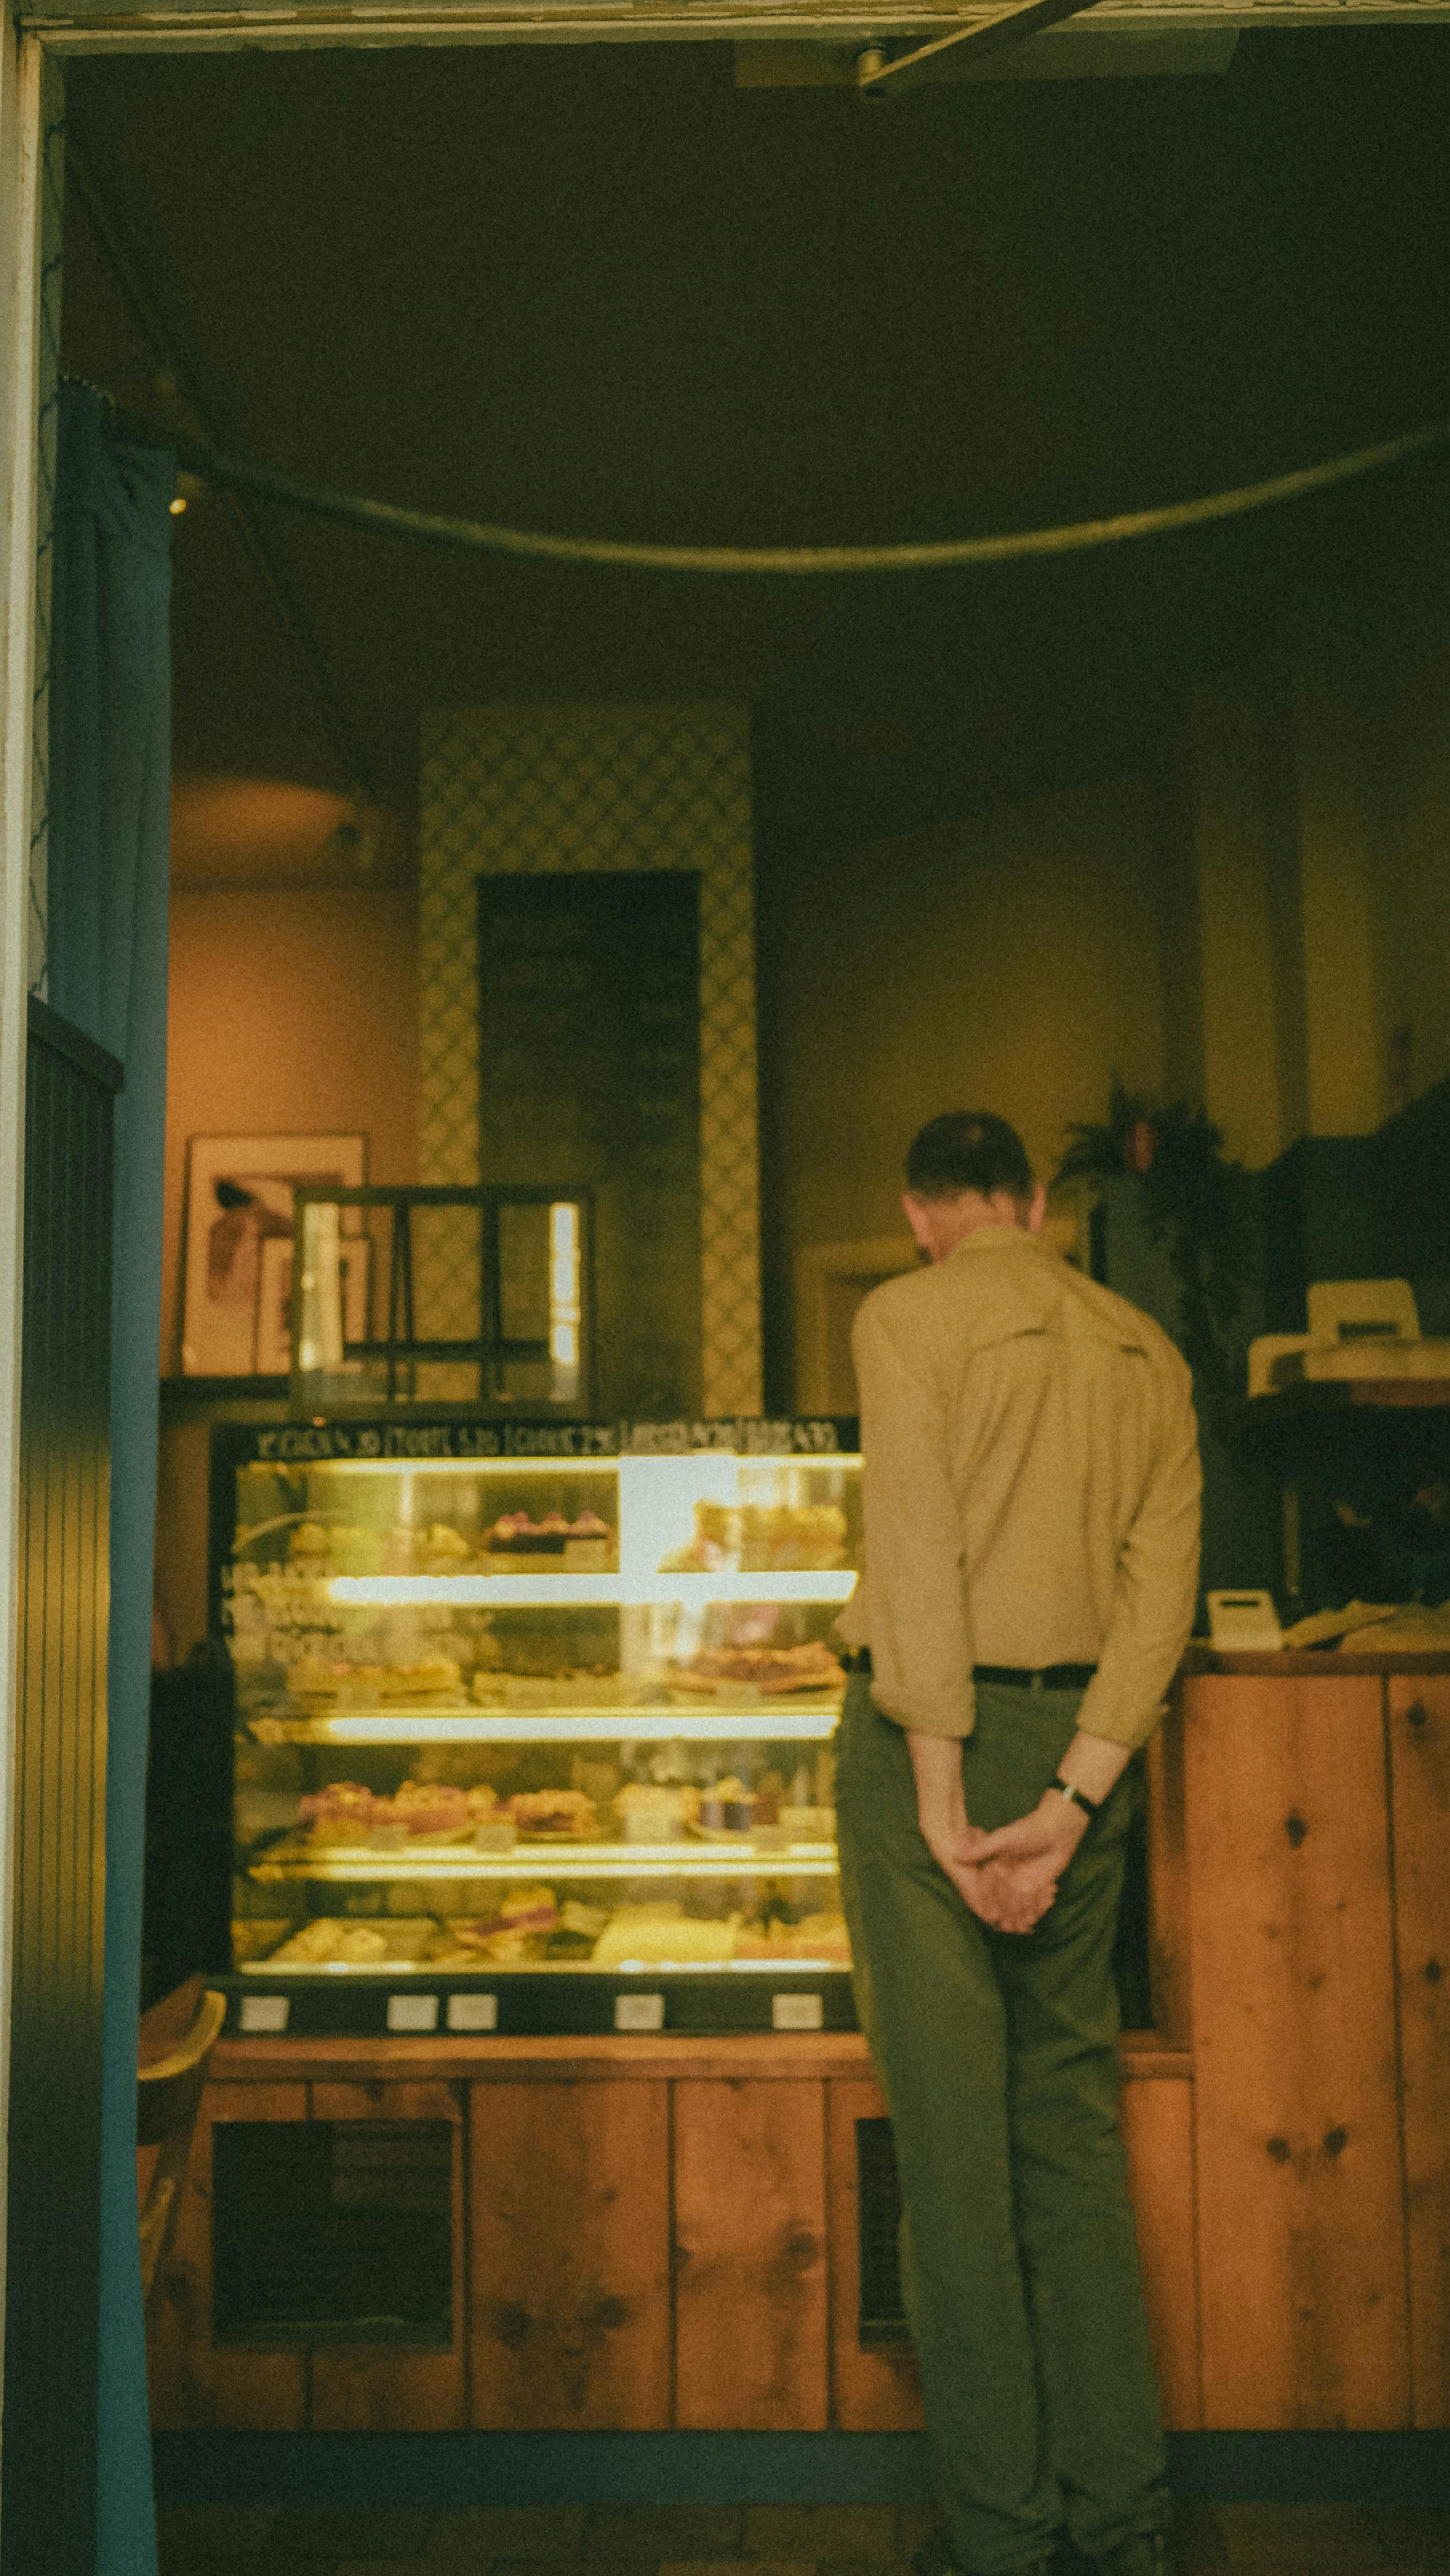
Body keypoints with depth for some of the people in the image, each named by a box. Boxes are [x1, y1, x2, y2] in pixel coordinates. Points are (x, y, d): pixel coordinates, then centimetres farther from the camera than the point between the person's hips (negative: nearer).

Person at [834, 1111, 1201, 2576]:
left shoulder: (907, 1317, -5)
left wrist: (942, 1799, -15)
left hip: (938, 1729, -5)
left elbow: (918, 1559, -15)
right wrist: (1073, 1802, -5)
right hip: (1082, 1742, 6)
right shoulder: (1146, 1351, 11)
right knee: (1075, 2124, 14)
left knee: (953, 2137, 2)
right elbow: (1164, 1585, 1)